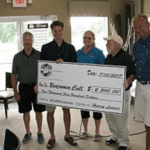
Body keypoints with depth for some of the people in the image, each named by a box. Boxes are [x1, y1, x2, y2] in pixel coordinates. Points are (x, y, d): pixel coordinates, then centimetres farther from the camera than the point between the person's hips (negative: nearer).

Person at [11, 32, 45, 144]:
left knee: (38, 111, 8)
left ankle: (40, 132, 24)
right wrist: (15, 92, 1)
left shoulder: (39, 55, -3)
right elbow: (14, 75, 5)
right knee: (26, 111, 11)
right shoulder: (17, 57, 2)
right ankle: (28, 133, 27)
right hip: (23, 87, 1)